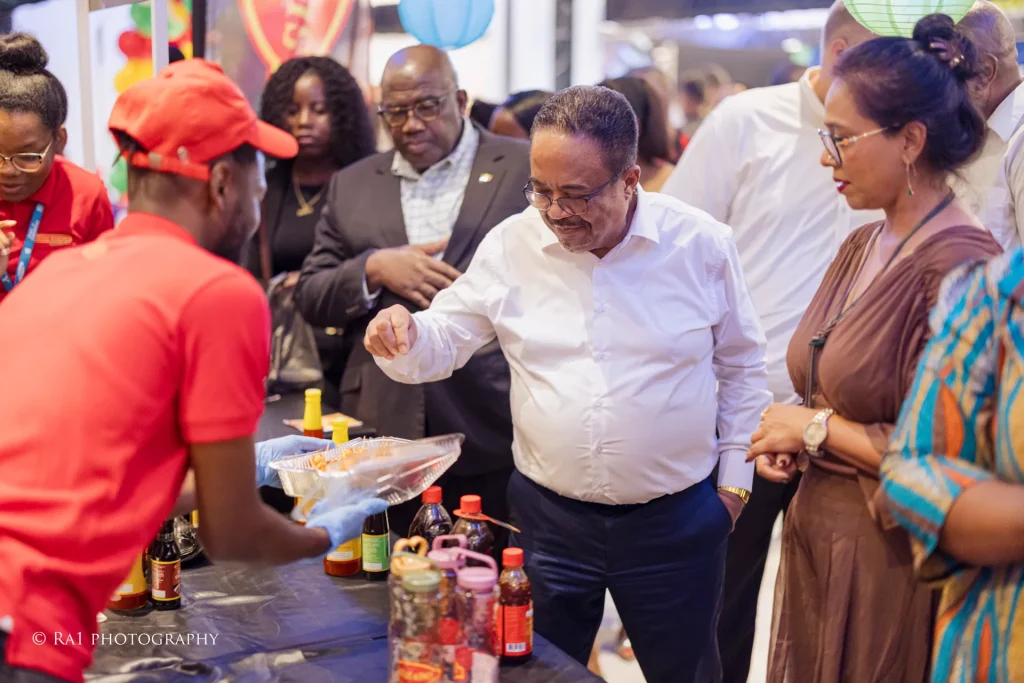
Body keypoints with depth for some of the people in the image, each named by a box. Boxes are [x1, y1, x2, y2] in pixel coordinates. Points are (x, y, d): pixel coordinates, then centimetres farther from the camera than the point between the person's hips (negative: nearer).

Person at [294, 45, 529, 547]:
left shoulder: (525, 169, 4)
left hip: (495, 434, -2)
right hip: (385, 434, 3)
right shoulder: (353, 185, 14)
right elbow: (311, 299, 12)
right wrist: (375, 268, -7)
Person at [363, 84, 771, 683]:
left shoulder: (702, 244, -7)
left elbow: (741, 366, 4)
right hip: (549, 515, 1)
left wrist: (734, 480, 4)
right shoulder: (511, 246, -5)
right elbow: (446, 342, 2)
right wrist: (405, 333, -21)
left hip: (677, 517, -1)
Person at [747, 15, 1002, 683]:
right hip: (818, 533, 8)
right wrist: (791, 438, 2)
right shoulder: (864, 245, 7)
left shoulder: (959, 265, -20)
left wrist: (819, 427, -15)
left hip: (891, 556, -8)